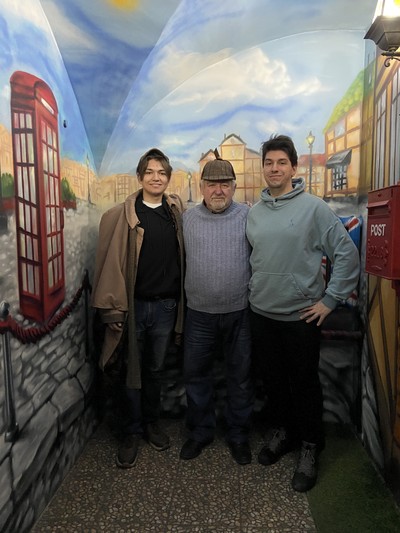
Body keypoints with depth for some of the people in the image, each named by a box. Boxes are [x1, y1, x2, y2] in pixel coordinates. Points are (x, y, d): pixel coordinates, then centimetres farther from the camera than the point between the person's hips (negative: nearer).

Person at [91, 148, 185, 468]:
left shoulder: (176, 212, 4)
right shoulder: (122, 216, -6)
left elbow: (182, 257, 9)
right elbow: (111, 263, -8)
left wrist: (181, 301, 4)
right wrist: (112, 308, -10)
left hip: (166, 306, 3)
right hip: (133, 305, -2)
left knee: (155, 370, 17)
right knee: (132, 372, 11)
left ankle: (151, 424, 36)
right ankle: (132, 433, 29)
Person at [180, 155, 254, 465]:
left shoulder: (249, 217, -3)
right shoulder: (187, 219, 3)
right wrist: (188, 296, 8)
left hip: (239, 313, -1)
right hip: (199, 313, 2)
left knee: (240, 376, 12)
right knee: (195, 373, 12)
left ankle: (238, 435, 32)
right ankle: (201, 431, 34)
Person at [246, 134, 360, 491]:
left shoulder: (314, 208, -10)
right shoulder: (254, 212, 5)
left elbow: (348, 254, -9)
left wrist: (330, 300, -9)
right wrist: (252, 290, 11)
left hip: (301, 315, -4)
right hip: (261, 313, 5)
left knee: (305, 383, 8)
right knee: (272, 378, 17)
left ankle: (310, 449, 29)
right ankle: (280, 432, 39)